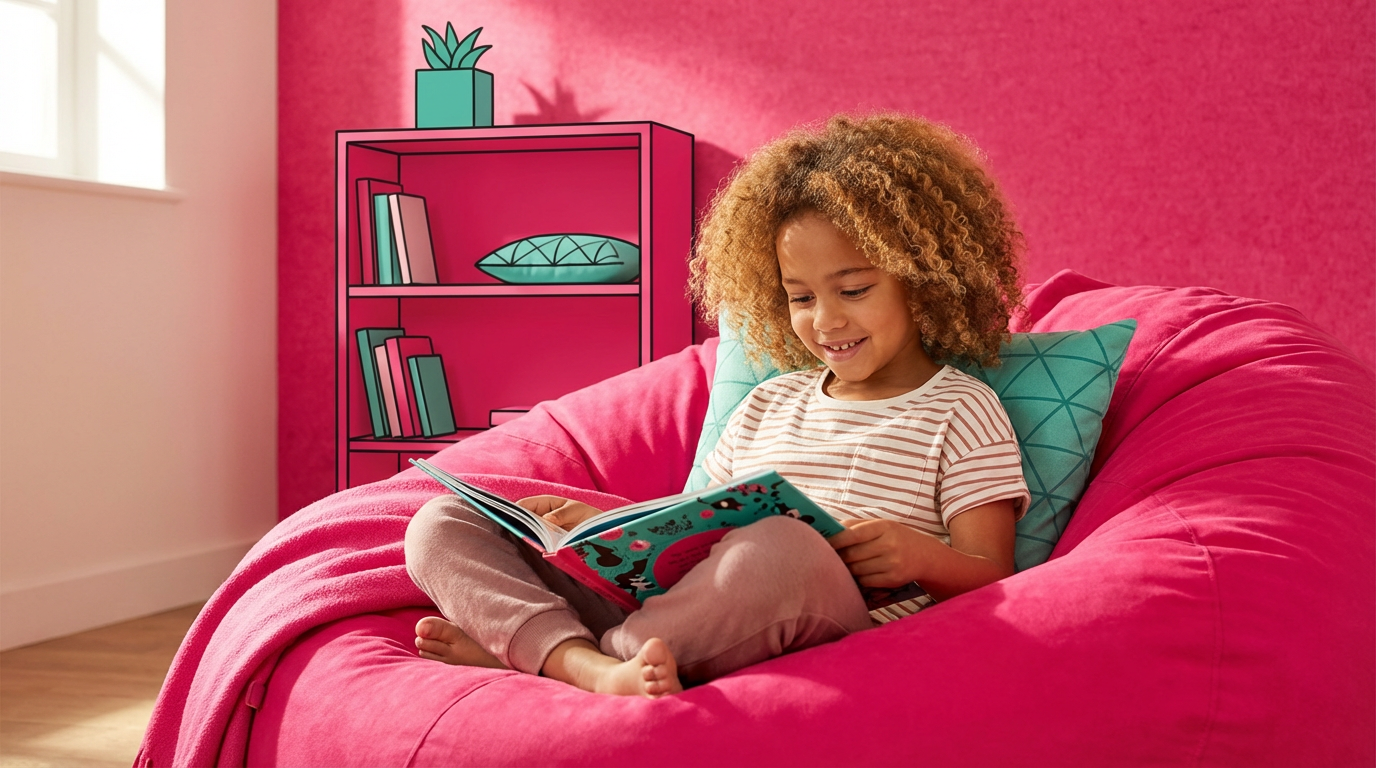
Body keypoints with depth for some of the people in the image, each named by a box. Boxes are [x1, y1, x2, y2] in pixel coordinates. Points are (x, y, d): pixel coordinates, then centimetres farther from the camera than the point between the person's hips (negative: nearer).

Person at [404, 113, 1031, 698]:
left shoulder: (959, 411, 10)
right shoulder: (772, 400, 27)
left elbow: (993, 580, 3)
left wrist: (922, 557, -19)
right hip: (675, 603, 6)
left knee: (780, 546, -43)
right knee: (443, 524, -3)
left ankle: (520, 647, -24)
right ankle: (592, 666, -34)